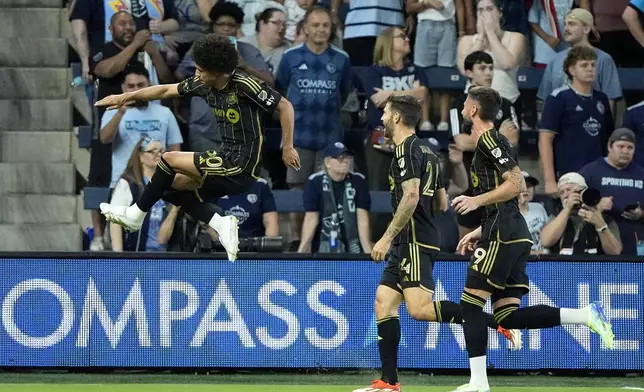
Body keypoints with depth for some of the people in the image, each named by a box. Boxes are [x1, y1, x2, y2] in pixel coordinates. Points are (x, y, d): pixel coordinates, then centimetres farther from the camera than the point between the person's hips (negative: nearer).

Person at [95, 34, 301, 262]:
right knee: (173, 187, 10)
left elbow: (285, 106, -14)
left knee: (169, 159, -9)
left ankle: (135, 215, 6)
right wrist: (126, 97, 11)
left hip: (242, 167, -9)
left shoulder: (245, 86, -20)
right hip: (228, 159, 9)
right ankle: (221, 224, -3)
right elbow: (166, 91, 14)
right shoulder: (202, 84, 2)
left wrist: (288, 148, -13)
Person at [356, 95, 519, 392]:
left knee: (420, 309, -19)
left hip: (415, 241, -10)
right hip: (408, 245, 10)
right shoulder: (425, 151, 19)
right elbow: (441, 204, 21)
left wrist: (387, 238, -20)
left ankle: (498, 322, -19)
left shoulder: (407, 148, -10)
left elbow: (411, 196, -22)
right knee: (384, 303, 5)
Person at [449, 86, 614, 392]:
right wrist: (480, 232, 26)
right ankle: (586, 315, -3)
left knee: (470, 303, -7)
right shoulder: (489, 143, 24)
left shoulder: (489, 140, -7)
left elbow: (517, 184, -18)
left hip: (504, 236, -10)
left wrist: (476, 201, -17)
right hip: (512, 236, 10)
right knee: (508, 316, 2)